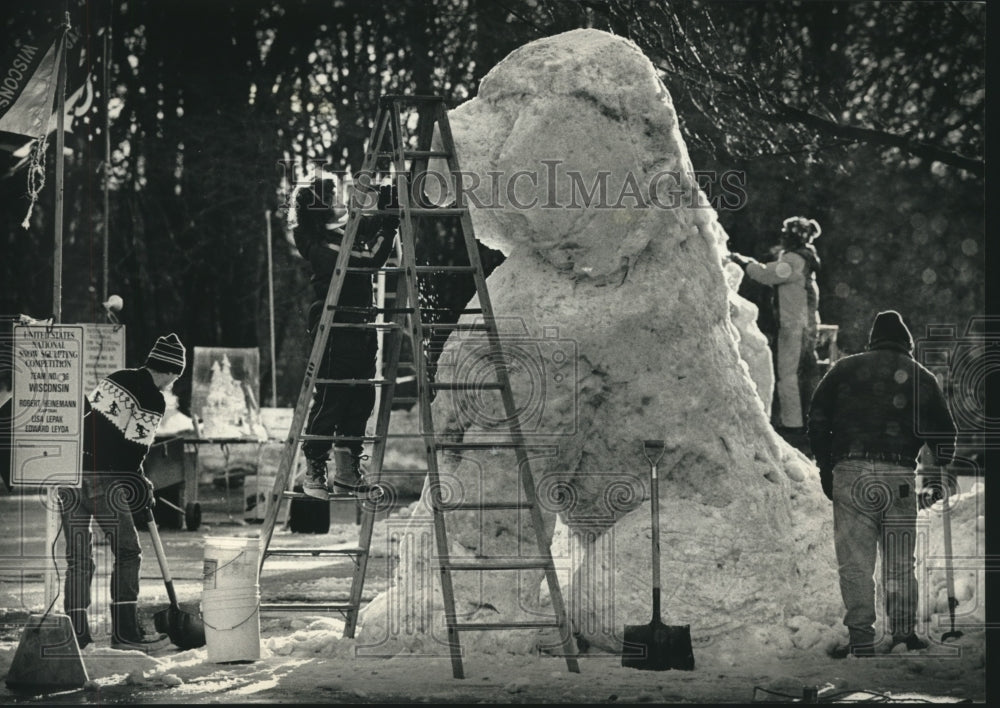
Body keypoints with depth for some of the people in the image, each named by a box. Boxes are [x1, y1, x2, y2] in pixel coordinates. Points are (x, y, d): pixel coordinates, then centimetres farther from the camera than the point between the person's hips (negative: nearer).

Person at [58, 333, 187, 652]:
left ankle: (75, 631, 12)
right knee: (127, 551, 3)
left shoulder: (117, 377, 17)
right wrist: (142, 486, 10)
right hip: (102, 479, -7)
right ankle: (125, 631, 2)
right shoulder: (153, 400, -5)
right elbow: (133, 446, -7)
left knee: (78, 557, 12)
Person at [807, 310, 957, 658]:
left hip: (851, 473, -1)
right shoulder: (923, 378, 11)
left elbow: (817, 418, 5)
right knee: (900, 563, 11)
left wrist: (825, 467, 11)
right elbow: (944, 433, 12)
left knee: (855, 562, 0)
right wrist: (937, 472, 26)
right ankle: (904, 632, 9)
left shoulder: (845, 369, 9)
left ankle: (861, 638, -3)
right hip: (899, 476, 1)